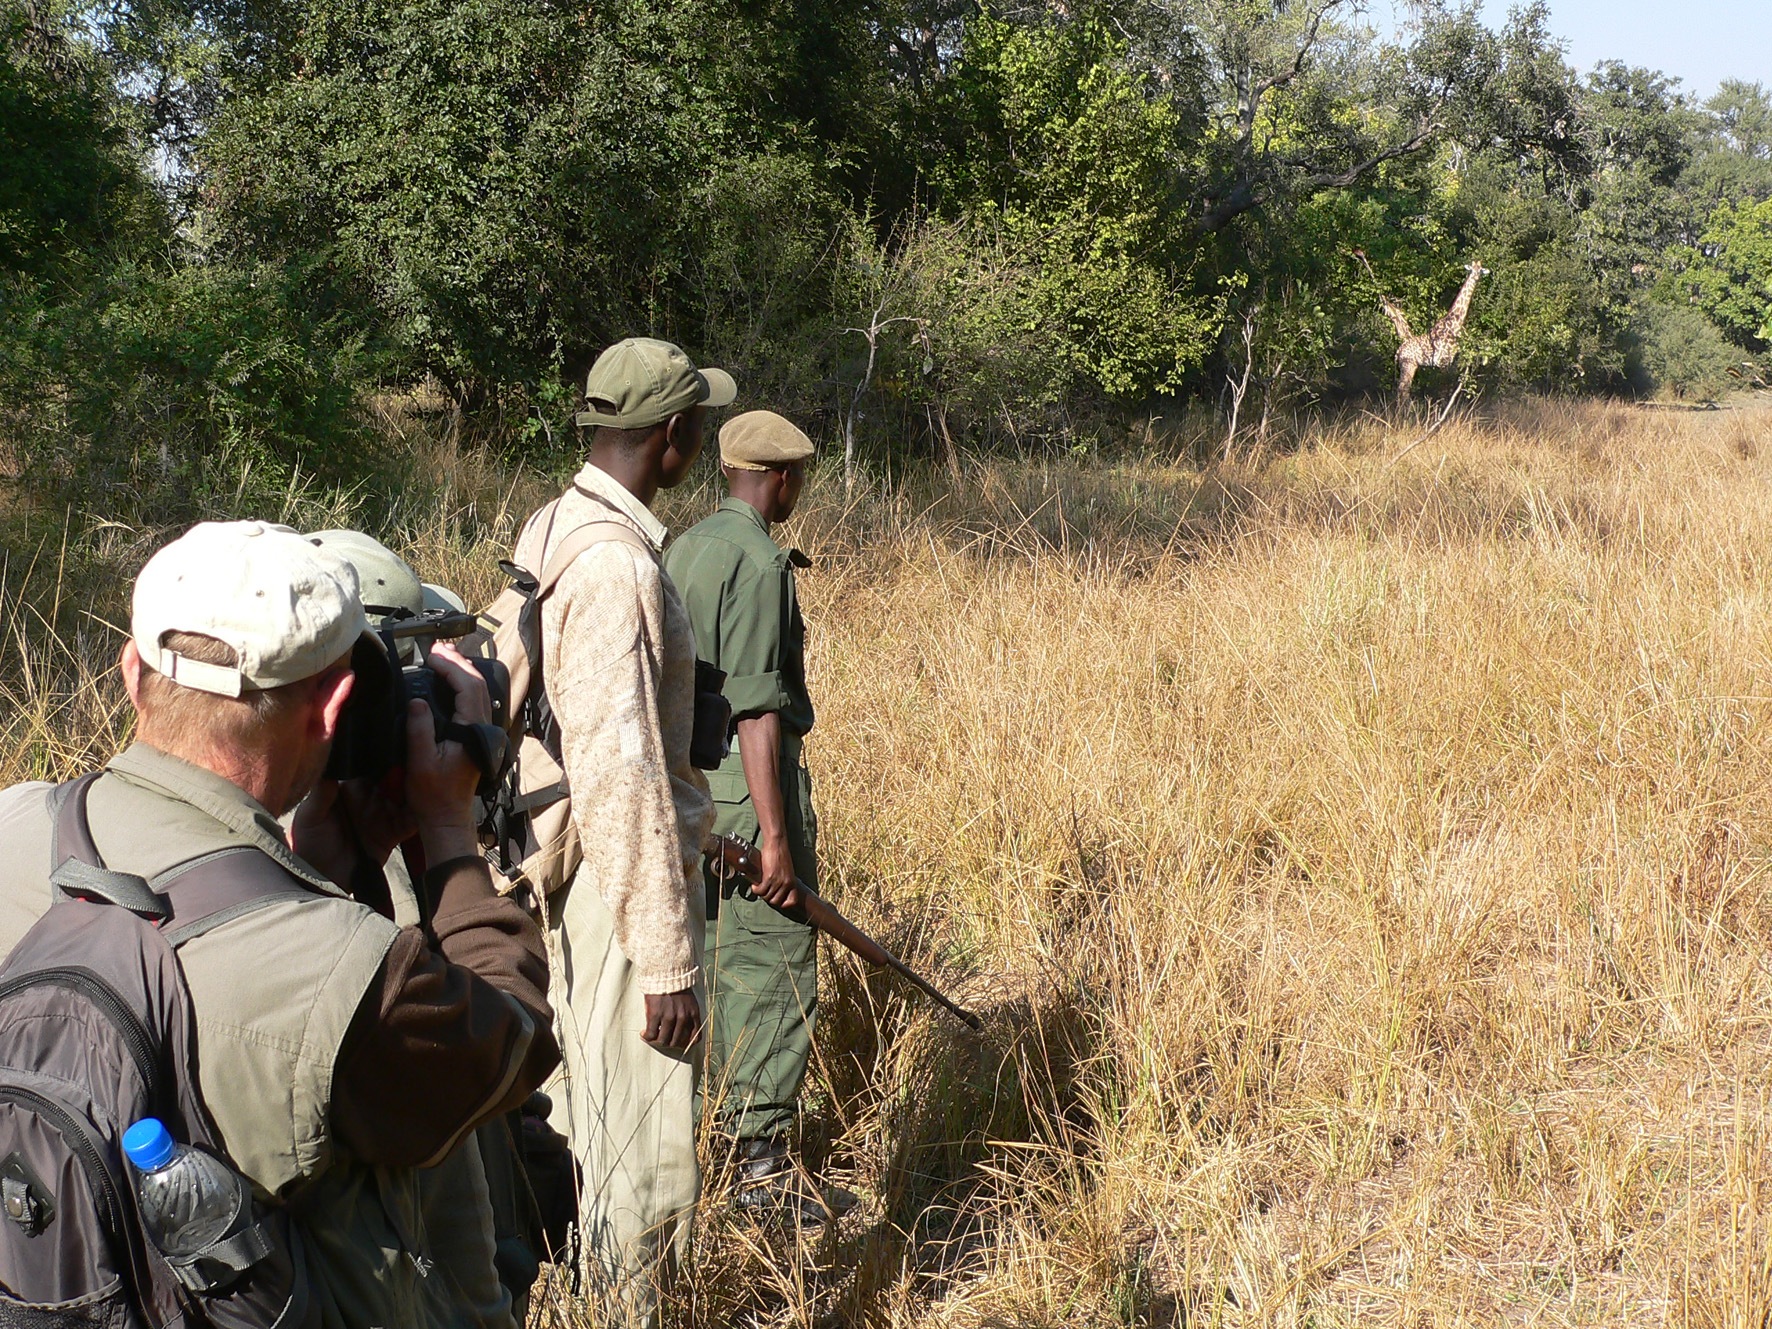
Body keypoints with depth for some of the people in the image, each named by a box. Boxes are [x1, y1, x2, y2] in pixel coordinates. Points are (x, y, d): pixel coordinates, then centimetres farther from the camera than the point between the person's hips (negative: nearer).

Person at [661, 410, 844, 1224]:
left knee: (723, 964, 17)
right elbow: (756, 705, -21)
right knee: (774, 973, -2)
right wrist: (775, 835, -20)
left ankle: (733, 1121, 28)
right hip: (749, 785, -9)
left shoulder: (684, 549, 12)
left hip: (689, 778, 9)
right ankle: (763, 1166, 2)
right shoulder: (759, 561, -15)